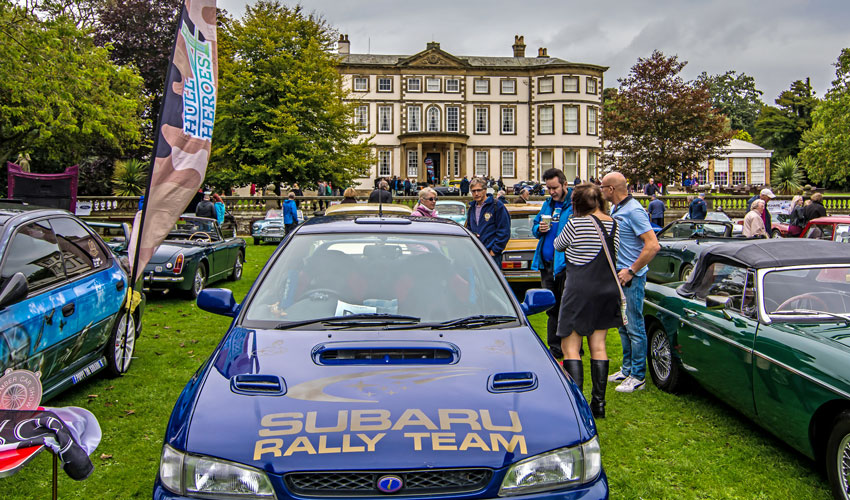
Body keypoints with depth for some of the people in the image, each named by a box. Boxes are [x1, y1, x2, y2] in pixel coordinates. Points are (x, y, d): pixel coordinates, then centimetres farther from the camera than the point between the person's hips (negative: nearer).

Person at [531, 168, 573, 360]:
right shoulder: (547, 204, 15)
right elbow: (534, 226, 22)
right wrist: (539, 229, -1)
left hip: (565, 265, -7)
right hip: (547, 263, 7)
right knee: (552, 309, 15)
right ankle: (555, 349, 26)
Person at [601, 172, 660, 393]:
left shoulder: (633, 211, -16)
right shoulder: (614, 210, 12)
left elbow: (653, 245, -22)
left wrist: (631, 271, -20)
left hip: (632, 278, -9)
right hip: (618, 276, 9)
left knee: (635, 327, -2)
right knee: (623, 325, 16)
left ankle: (638, 377, 8)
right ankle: (627, 369, 28)